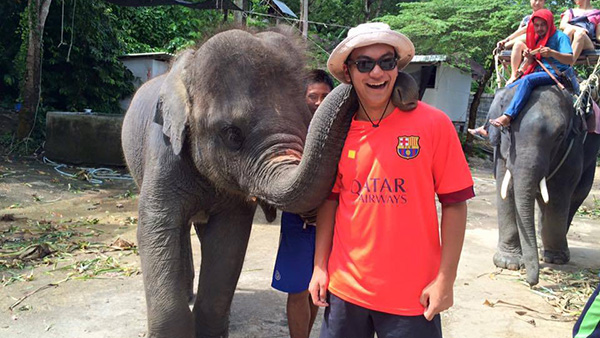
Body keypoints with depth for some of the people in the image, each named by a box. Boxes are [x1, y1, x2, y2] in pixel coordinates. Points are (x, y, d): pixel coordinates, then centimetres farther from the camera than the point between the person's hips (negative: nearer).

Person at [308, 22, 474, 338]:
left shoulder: (433, 124, -9)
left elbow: (454, 203, -7)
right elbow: (330, 200, 7)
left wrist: (445, 280, -9)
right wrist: (320, 266, 5)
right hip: (345, 287, 3)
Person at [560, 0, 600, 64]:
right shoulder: (570, 12, 27)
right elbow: (562, 25, 5)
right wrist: (576, 28, -15)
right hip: (567, 45, 1)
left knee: (580, 33, -32)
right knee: (569, 29, -28)